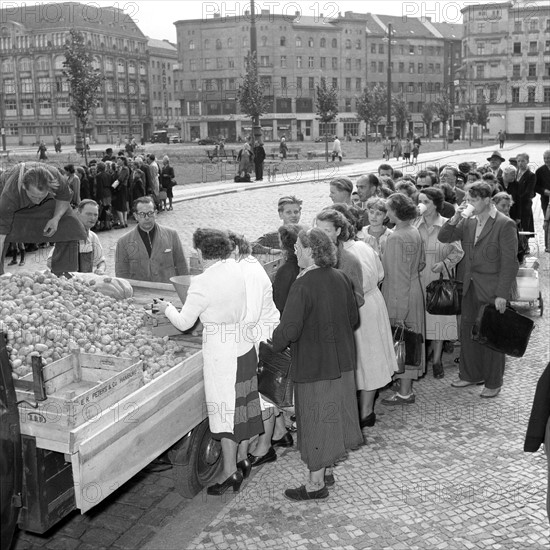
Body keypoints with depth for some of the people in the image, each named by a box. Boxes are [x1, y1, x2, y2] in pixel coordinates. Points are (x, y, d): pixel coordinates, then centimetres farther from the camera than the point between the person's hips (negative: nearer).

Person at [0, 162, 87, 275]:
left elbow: (65, 198, -14)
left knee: (70, 228, -16)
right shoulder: (9, 195, -45)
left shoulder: (56, 178, -39)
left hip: (48, 201, 2)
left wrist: (56, 219, -30)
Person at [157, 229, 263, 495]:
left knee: (225, 409, 3)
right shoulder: (236, 269, 0)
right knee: (244, 402, 17)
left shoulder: (202, 283, -20)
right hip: (244, 346, 7)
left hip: (221, 352, -7)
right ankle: (242, 458, 32)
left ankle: (230, 471, 11)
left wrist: (167, 308, 6)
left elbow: (184, 323, -12)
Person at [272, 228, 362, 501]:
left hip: (313, 364, -8)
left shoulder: (303, 285, -22)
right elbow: (353, 318, 11)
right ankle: (326, 470, 34)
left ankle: (316, 483, 16)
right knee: (334, 415, 19)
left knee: (315, 420, 4)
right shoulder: (340, 278, 2)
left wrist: (268, 344, -10)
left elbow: (289, 329, -27)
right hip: (342, 361, 8)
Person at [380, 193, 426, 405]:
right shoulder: (414, 232, 5)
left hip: (400, 294, -9)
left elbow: (396, 276, -22)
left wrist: (394, 310, -20)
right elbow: (421, 263, 15)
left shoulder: (396, 238, -22)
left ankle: (405, 393, 11)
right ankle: (407, 381, 31)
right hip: (415, 290, 9)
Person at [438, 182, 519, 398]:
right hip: (470, 288, 6)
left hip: (492, 290, -6)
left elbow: (509, 263, -13)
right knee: (467, 331, 14)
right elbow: (443, 237, 6)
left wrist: (502, 294, -17)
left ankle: (493, 382, 20)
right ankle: (470, 375, 31)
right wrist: (455, 218, -9)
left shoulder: (504, 224, -12)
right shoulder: (468, 222, 7)